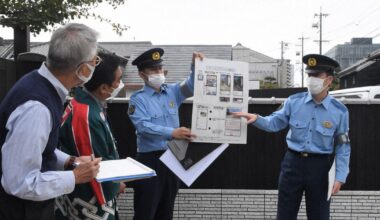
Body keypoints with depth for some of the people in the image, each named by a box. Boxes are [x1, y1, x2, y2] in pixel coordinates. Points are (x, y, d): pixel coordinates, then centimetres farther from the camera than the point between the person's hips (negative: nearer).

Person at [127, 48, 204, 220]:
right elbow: (143, 126, -19)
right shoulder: (138, 99, -6)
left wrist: (196, 66, -20)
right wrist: (171, 133, -31)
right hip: (149, 159, -5)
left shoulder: (173, 91, 8)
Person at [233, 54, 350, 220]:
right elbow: (275, 123, 2)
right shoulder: (294, 102, -4)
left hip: (320, 167, -1)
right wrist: (256, 119, -18)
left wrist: (340, 177, -6)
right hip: (293, 162, 1)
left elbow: (342, 146, -3)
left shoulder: (339, 111, -7)